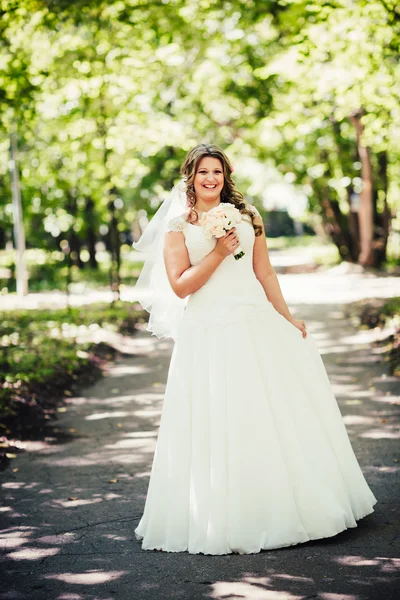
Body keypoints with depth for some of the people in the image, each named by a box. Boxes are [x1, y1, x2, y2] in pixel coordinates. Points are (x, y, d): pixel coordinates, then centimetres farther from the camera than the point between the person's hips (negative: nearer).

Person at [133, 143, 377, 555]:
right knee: (218, 425, -3)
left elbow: (265, 274, 14)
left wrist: (287, 318, 11)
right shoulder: (178, 227, 2)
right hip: (208, 333, -3)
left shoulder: (248, 217, 12)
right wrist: (218, 252, -12)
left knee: (276, 417, 6)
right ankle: (226, 521, 8)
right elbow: (180, 286, -6)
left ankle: (287, 509, 21)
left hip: (257, 326, 4)